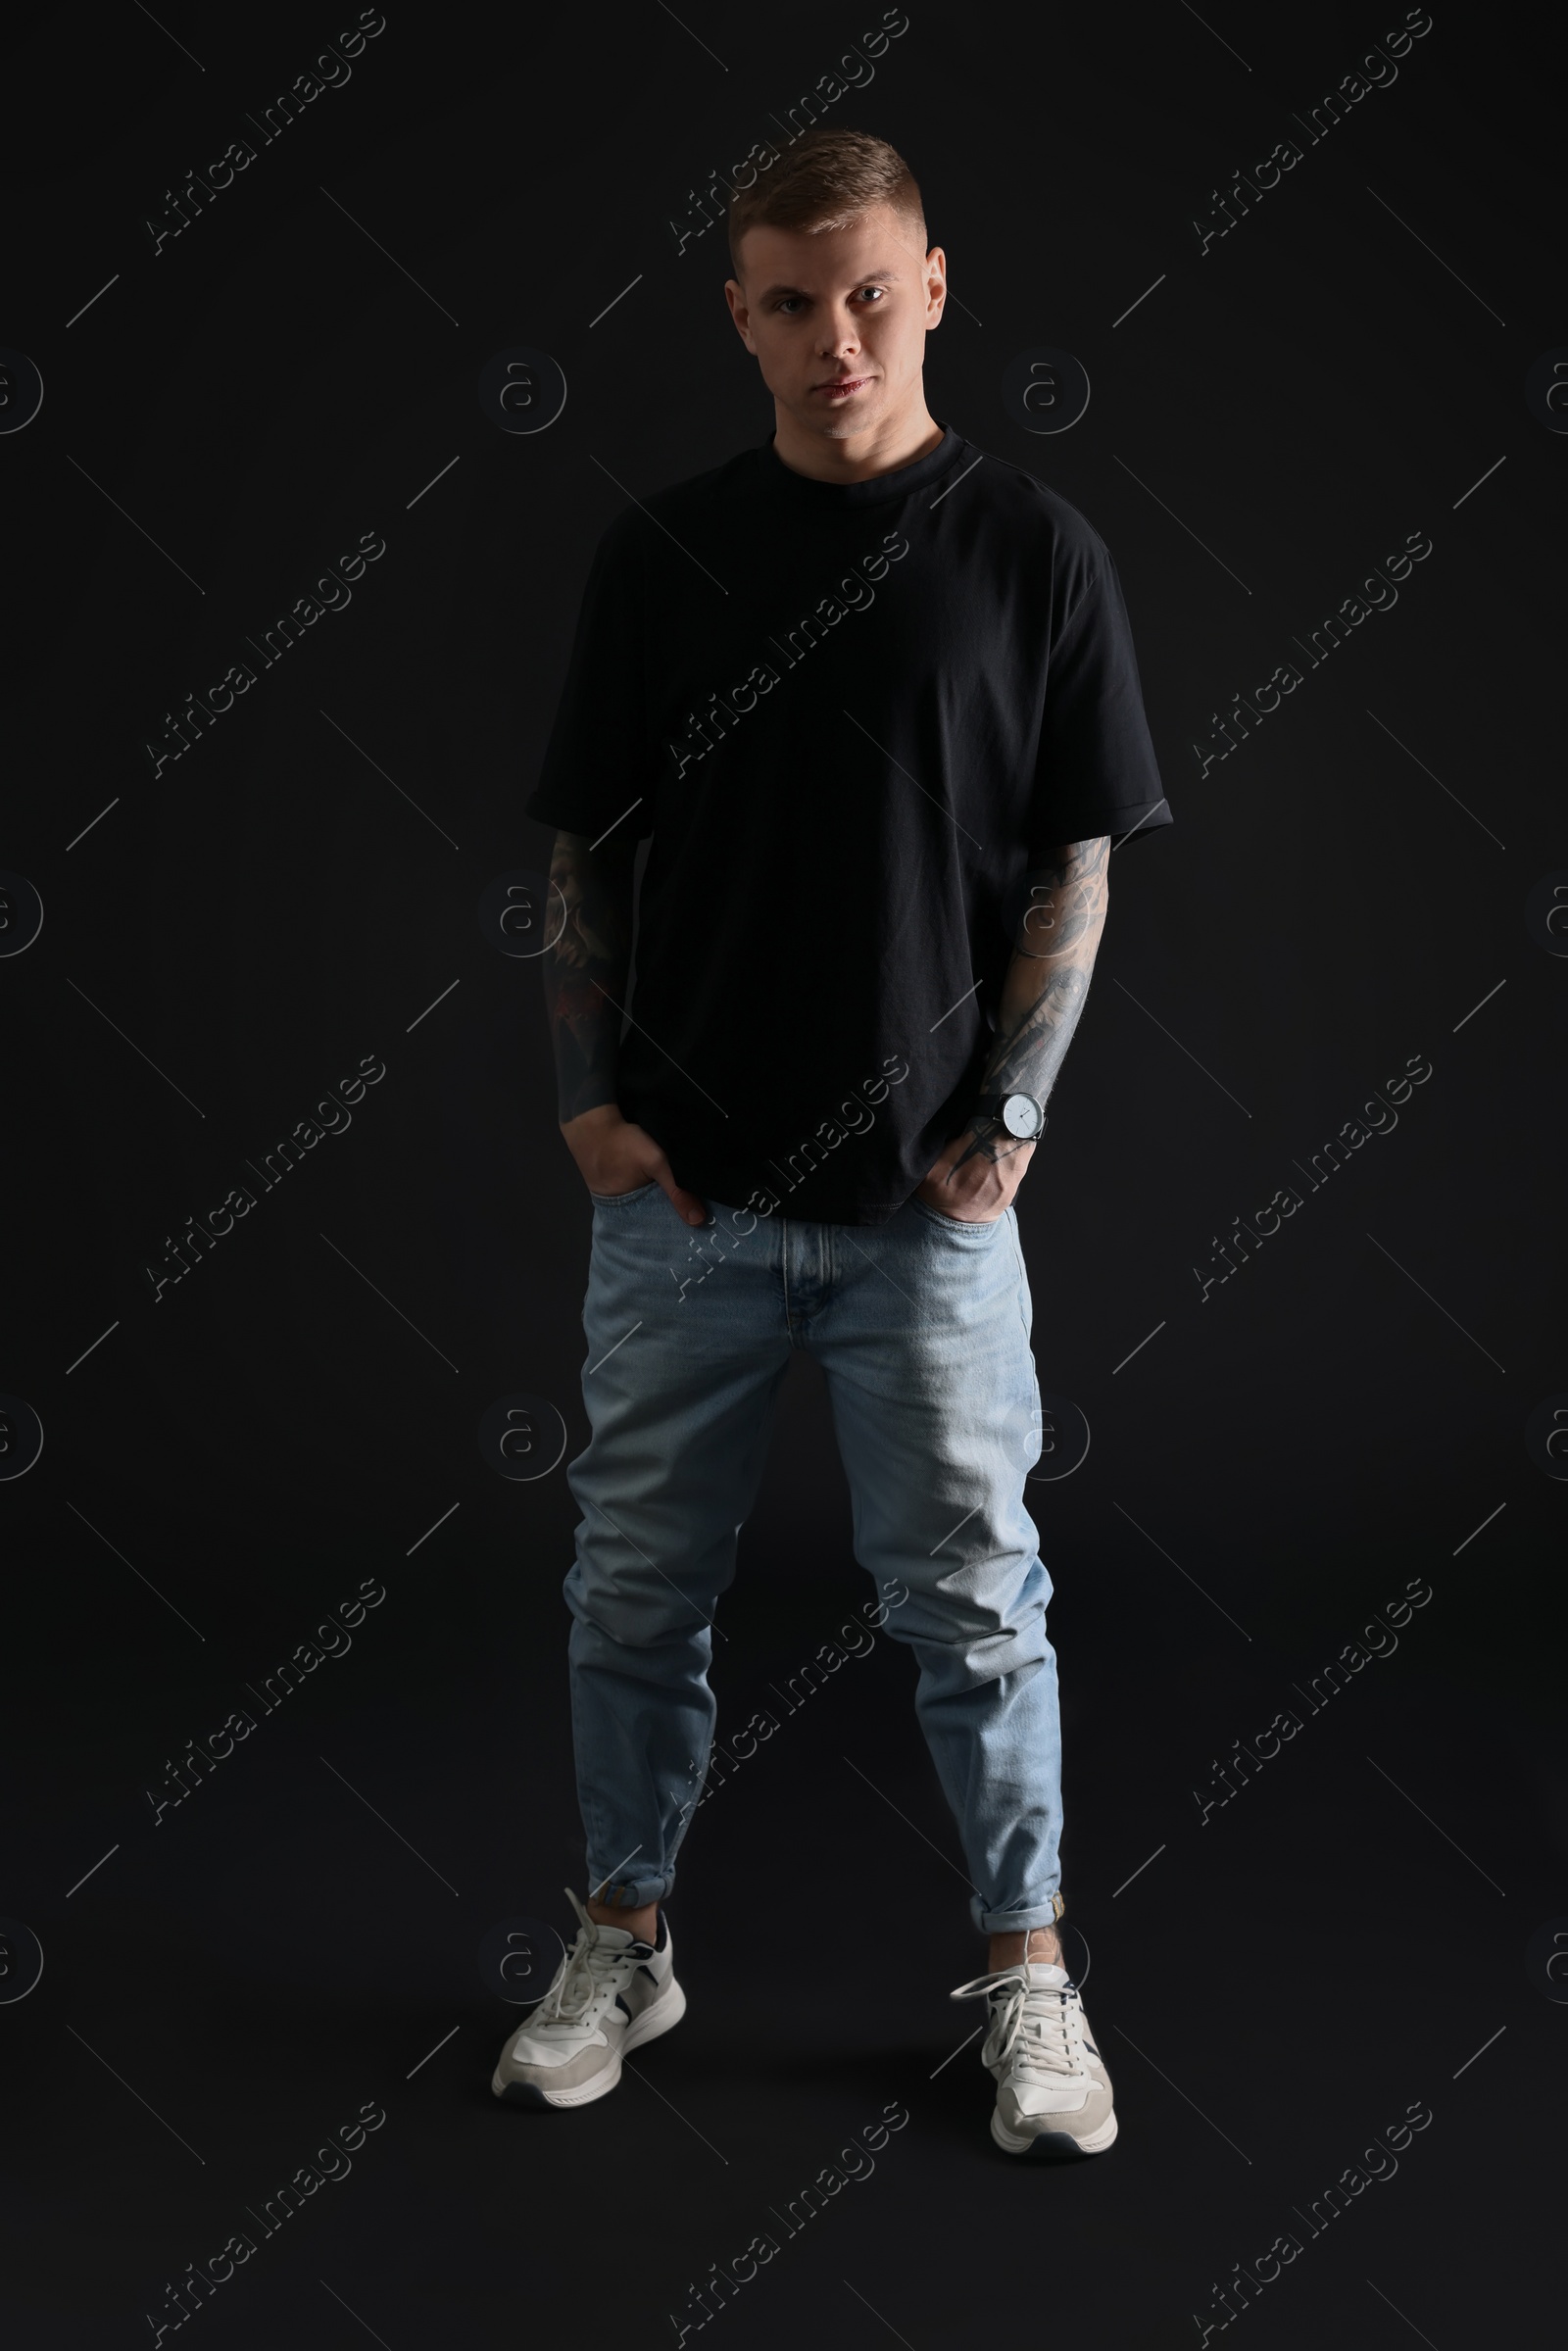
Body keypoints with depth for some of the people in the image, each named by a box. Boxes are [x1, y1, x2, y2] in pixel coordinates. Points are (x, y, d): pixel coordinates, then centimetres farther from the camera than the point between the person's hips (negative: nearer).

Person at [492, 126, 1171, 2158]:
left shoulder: (1030, 548, 0)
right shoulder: (660, 551, 5)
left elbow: (1076, 864, 2)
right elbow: (584, 849, 8)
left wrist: (1010, 1114, -6)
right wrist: (587, 1091, -1)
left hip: (926, 1199, -2)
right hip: (678, 1190, 2)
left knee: (971, 1594, 7)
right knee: (637, 1587, 11)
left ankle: (1029, 1969, 25)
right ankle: (623, 1943, 30)